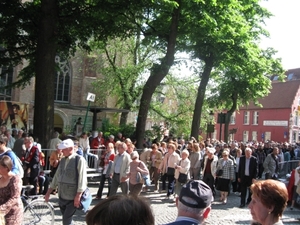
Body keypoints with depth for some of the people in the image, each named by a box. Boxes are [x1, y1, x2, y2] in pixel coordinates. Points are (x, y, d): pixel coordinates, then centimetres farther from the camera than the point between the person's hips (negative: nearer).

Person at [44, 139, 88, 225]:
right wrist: (48, 192, 16)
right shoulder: (62, 160, 11)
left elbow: (82, 178, -16)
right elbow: (56, 176, 16)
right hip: (62, 196, 7)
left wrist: (78, 196, -20)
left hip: (72, 198, -7)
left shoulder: (79, 160, -12)